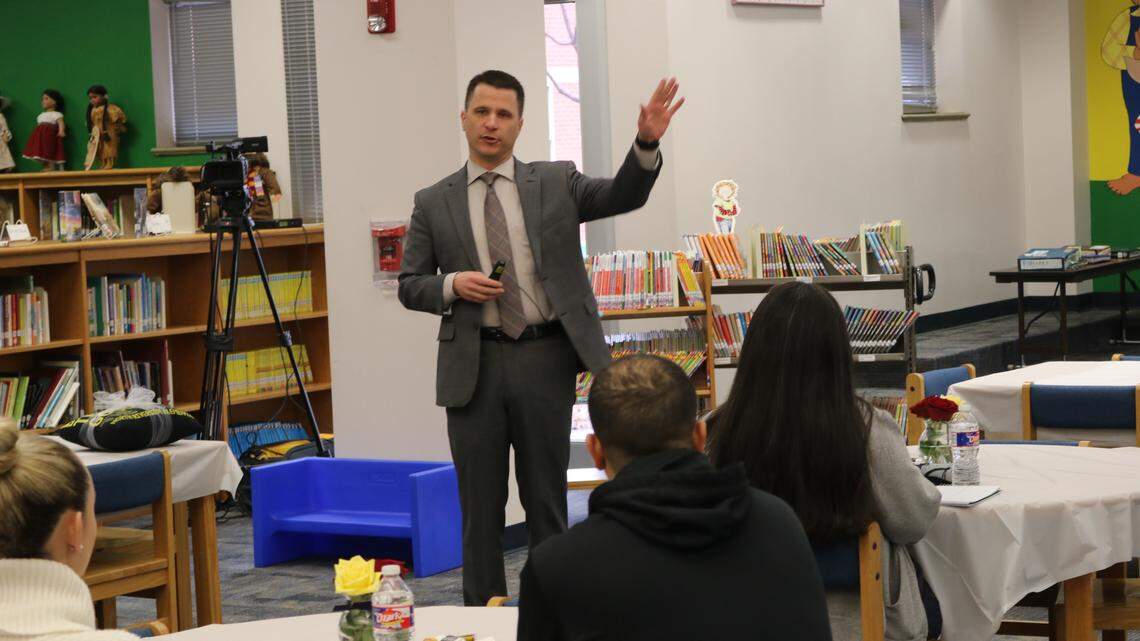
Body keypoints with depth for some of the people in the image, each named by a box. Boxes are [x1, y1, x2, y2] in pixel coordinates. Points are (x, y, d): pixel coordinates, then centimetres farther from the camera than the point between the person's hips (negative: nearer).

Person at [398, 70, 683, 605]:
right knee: (479, 504, 5)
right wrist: (452, 285, -12)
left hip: (544, 359, 0)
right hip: (474, 365, 0)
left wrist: (647, 142, -24)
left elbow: (624, 197, -7)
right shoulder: (433, 204, 6)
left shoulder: (556, 183, 6)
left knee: (548, 497, 8)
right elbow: (410, 285, 8)